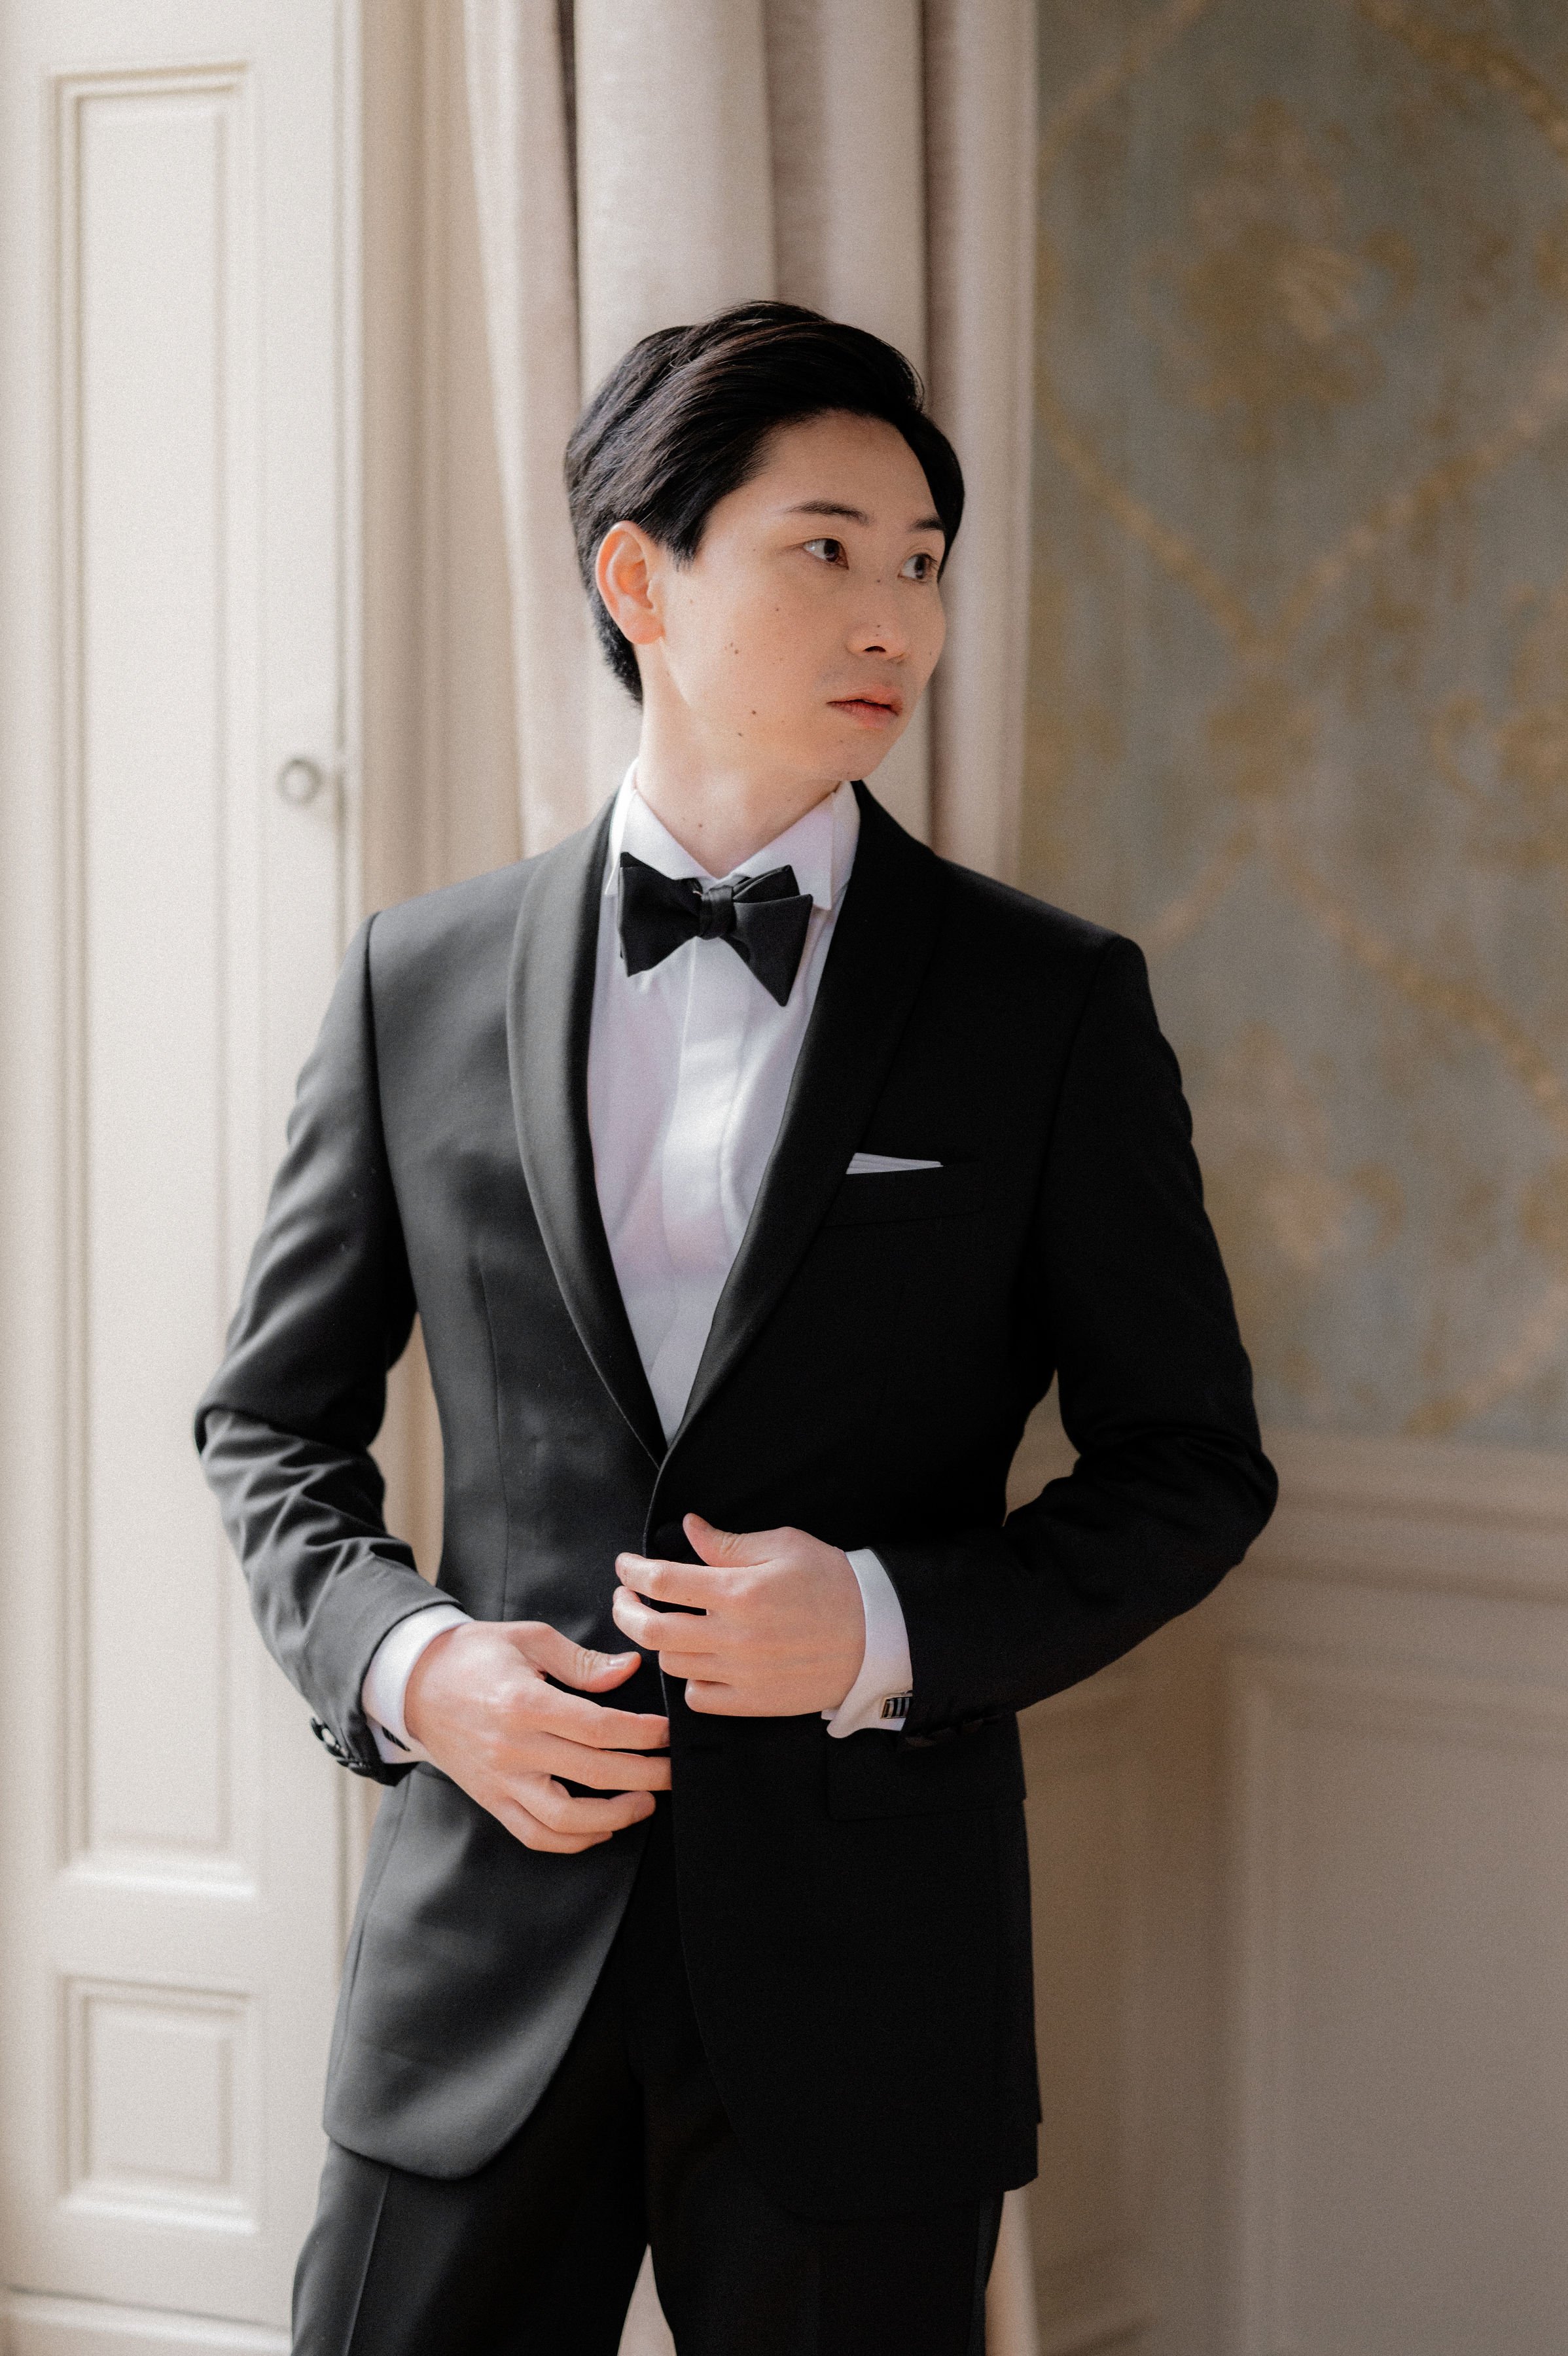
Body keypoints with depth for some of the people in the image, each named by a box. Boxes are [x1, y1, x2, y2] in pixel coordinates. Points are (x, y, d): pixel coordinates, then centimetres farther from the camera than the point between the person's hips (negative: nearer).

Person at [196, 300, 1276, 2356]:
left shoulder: (1055, 1006, 2)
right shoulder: (422, 983, 5)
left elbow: (1190, 1468, 4)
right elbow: (274, 1420, 13)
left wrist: (893, 1628, -12)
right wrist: (403, 1662, -6)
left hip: (865, 1985, -1)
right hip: (487, 1949, 1)